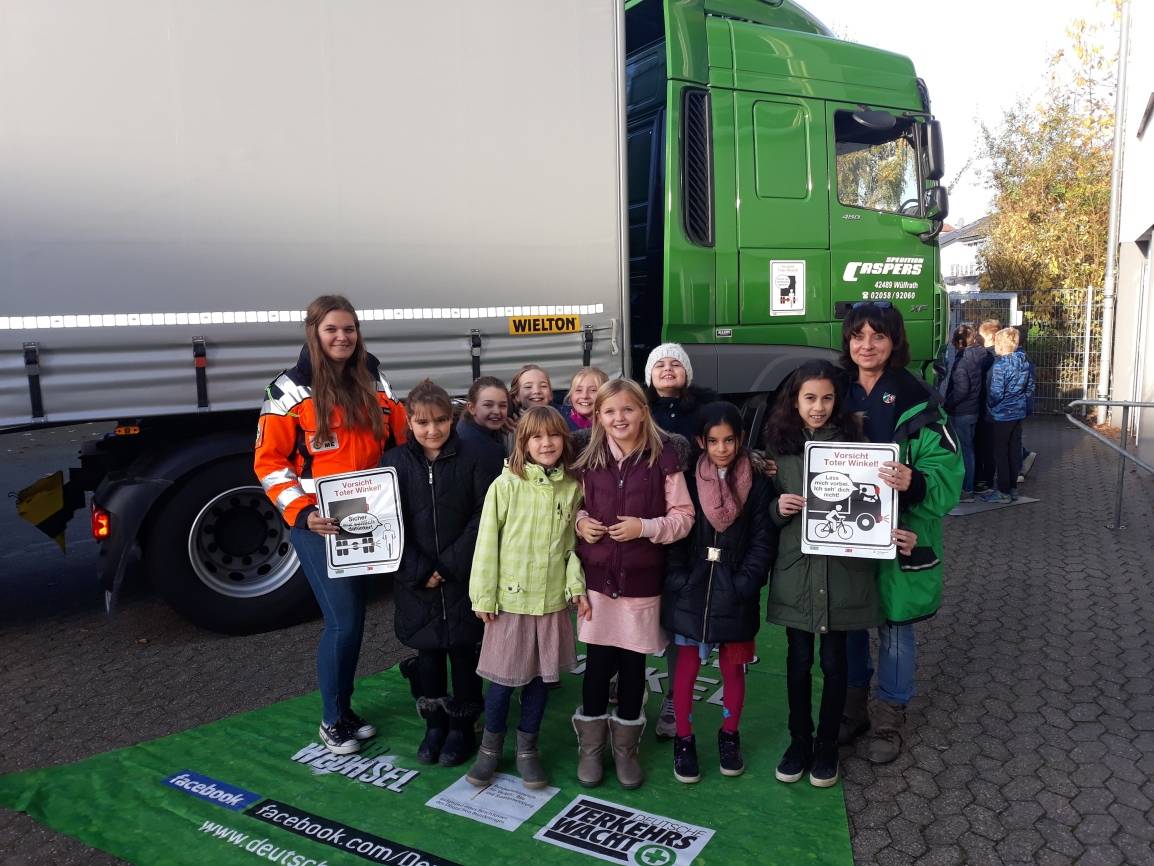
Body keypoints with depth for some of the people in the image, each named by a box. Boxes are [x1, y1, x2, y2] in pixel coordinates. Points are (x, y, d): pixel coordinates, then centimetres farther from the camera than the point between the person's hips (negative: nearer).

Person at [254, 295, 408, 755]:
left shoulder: (375, 384, 7)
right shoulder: (290, 390, -7)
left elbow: (405, 444, 10)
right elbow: (269, 462, -7)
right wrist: (302, 513, -18)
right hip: (319, 524, -4)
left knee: (351, 619, 13)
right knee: (344, 622, -6)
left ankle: (344, 709, 31)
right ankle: (332, 720, 17)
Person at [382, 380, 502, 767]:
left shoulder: (476, 458, -6)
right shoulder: (395, 463, 0)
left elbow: (484, 517, -9)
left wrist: (450, 564, -13)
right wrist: (420, 571, -12)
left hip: (466, 578, -2)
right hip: (416, 581, 2)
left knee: (464, 652, 9)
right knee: (428, 653, 11)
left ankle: (462, 728, 27)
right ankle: (434, 725, 30)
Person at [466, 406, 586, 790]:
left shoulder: (572, 488, 1)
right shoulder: (506, 485, -10)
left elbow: (572, 542, 9)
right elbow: (487, 542, -7)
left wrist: (577, 586, -1)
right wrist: (484, 596, -6)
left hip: (552, 600, 3)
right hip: (511, 600, -3)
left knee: (541, 676, 13)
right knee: (503, 679, 7)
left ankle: (527, 749, 32)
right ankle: (491, 747, 31)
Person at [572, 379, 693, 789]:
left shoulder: (662, 458, -6)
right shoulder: (589, 460, 2)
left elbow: (684, 516, -5)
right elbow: (575, 506, 14)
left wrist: (645, 527, -19)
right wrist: (579, 521, -7)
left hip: (641, 580, -1)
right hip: (597, 577, 1)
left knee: (633, 664, 10)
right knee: (598, 665, 7)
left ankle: (626, 748, 29)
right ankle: (591, 747, 26)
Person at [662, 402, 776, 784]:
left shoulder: (757, 483, -2)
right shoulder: (688, 481, -1)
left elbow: (763, 539, -4)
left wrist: (743, 585, -13)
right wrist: (678, 581, -11)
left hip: (734, 592, 0)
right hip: (691, 590, 0)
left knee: (734, 668, 13)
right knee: (687, 667, 7)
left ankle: (729, 737, 34)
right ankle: (684, 741, 24)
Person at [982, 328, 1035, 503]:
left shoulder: (1000, 365, -19)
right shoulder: (1024, 362, 5)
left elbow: (996, 393, -19)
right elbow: (1030, 388, 12)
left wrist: (989, 405, -2)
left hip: (1002, 415, -8)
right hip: (1019, 413, 8)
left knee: (1001, 452, 1)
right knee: (1015, 450, 14)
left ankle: (1004, 492, 5)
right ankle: (1013, 487, 22)